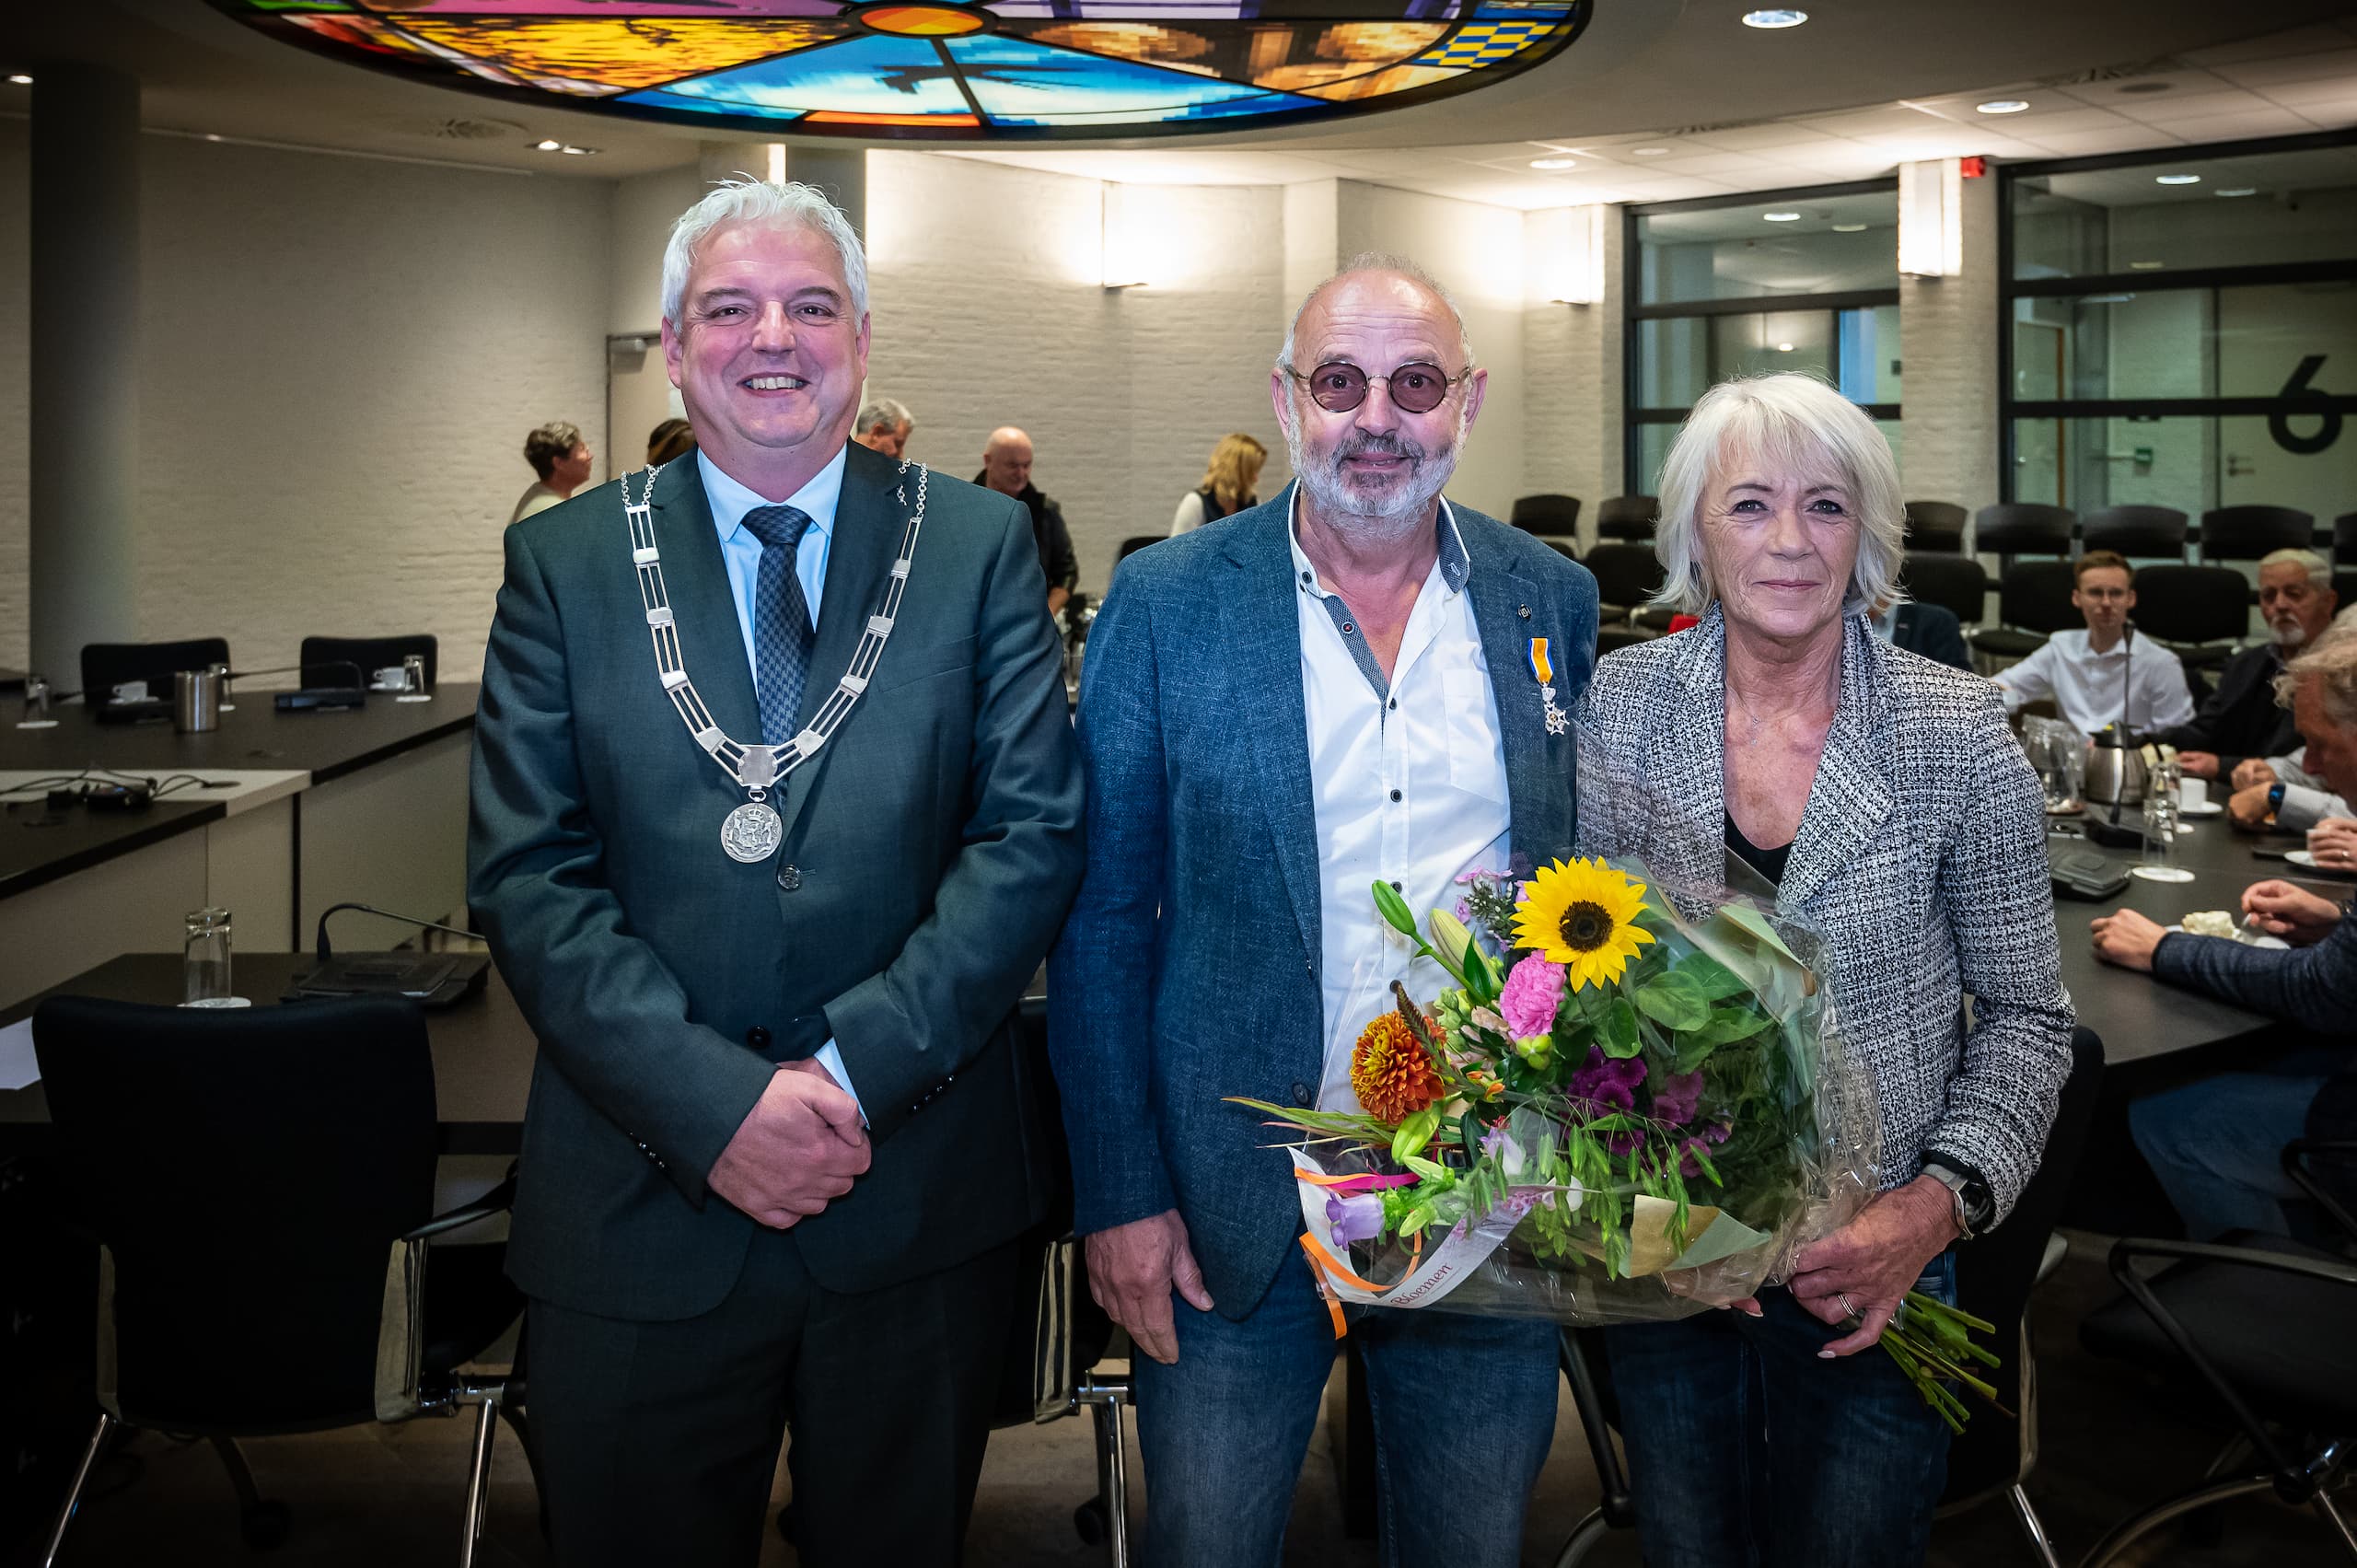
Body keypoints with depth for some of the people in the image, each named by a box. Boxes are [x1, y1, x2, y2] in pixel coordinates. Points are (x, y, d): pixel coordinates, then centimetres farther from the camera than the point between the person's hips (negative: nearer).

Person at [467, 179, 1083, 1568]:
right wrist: (714, 1102, -16)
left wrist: (854, 1066, -15)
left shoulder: (978, 546, 2)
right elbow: (529, 876, -4)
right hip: (644, 1192, 0)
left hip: (920, 1196, 0)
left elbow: (1036, 833, -5)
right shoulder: (565, 562, 2)